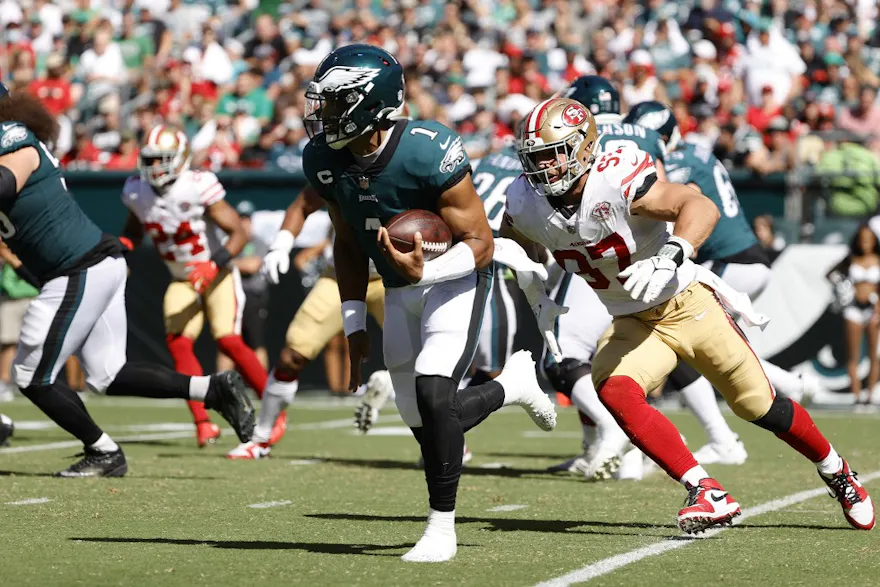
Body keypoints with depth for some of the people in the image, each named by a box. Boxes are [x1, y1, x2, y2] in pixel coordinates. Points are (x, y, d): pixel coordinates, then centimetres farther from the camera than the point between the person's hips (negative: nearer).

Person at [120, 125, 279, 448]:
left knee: (229, 341, -17)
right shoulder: (137, 192, -5)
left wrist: (215, 264, -34)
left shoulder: (198, 188, -24)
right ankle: (203, 424, -11)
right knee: (178, 342, -13)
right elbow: (134, 230, 16)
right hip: (182, 281, 5)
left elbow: (240, 233, -21)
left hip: (218, 275, -5)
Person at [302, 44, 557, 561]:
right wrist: (354, 325, 6)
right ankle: (512, 385, 36)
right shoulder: (324, 160, -10)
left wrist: (425, 271, -39)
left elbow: (480, 243, -22)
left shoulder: (430, 153, -29)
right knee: (423, 422, 7)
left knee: (432, 390, -24)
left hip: (456, 278, -7)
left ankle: (442, 528, -9)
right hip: (400, 289, 7)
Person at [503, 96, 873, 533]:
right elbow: (514, 239, 14)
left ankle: (837, 473, 34)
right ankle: (707, 494, -23)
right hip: (630, 323, 4)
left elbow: (701, 206, -40)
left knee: (760, 406, 7)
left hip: (686, 304, -4)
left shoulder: (615, 181, -30)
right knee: (615, 393, -26)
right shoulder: (526, 203, -12)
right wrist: (535, 290, 7)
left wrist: (670, 258, -55)